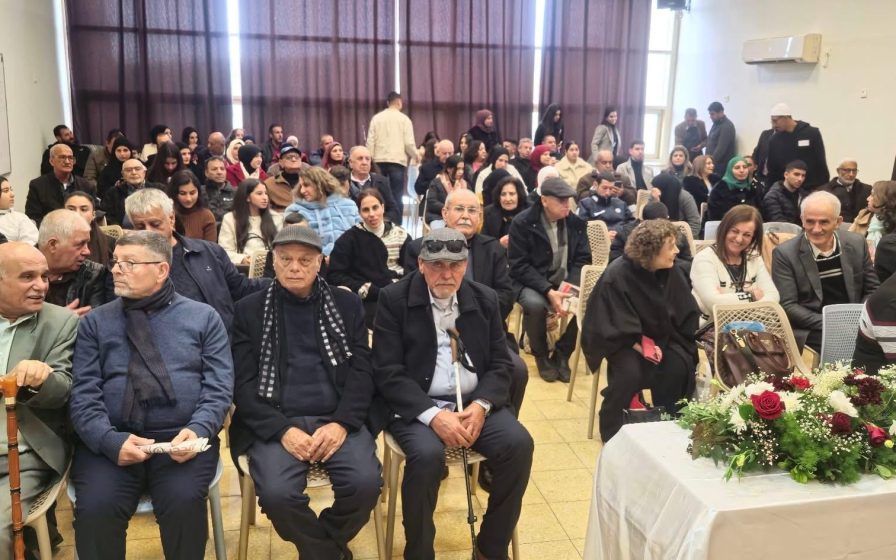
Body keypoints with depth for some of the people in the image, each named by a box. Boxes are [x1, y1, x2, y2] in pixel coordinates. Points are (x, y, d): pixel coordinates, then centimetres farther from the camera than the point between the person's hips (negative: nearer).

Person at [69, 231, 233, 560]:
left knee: (184, 502, -28)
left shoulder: (203, 317, 10)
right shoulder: (95, 322, 13)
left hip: (182, 437, -1)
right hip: (110, 441, 2)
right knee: (95, 508, -26)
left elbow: (219, 387, 2)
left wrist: (198, 429, -16)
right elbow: (83, 393, 4)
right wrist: (110, 440, -14)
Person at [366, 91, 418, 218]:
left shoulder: (376, 118, 7)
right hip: (397, 160, -3)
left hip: (379, 161, 3)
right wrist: (416, 156, 12)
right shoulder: (404, 119, 0)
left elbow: (370, 141, 3)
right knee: (397, 196, -1)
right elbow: (409, 143, -4)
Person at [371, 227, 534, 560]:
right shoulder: (395, 299, -4)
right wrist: (433, 415, -23)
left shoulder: (485, 299, 8)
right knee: (427, 454, -32)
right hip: (416, 404, -3)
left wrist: (481, 406, -13)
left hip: (474, 401, 4)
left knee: (519, 444, -21)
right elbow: (388, 373, -9)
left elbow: (500, 363, 7)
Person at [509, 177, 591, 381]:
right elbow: (519, 266, -15)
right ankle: (541, 356, -5)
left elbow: (583, 259, 1)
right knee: (535, 304, -36)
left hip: (565, 283, 4)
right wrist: (548, 291, -26)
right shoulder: (522, 223, -13)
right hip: (531, 282, -3)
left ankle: (562, 354, -1)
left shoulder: (576, 222, -1)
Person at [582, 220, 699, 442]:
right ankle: (612, 430, -7)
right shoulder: (616, 276, -24)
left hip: (656, 335, 5)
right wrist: (641, 347, -25)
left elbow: (685, 313, -1)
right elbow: (617, 326, -21)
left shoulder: (671, 272, -8)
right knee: (630, 371, -30)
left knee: (680, 365, -20)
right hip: (619, 338, -5)